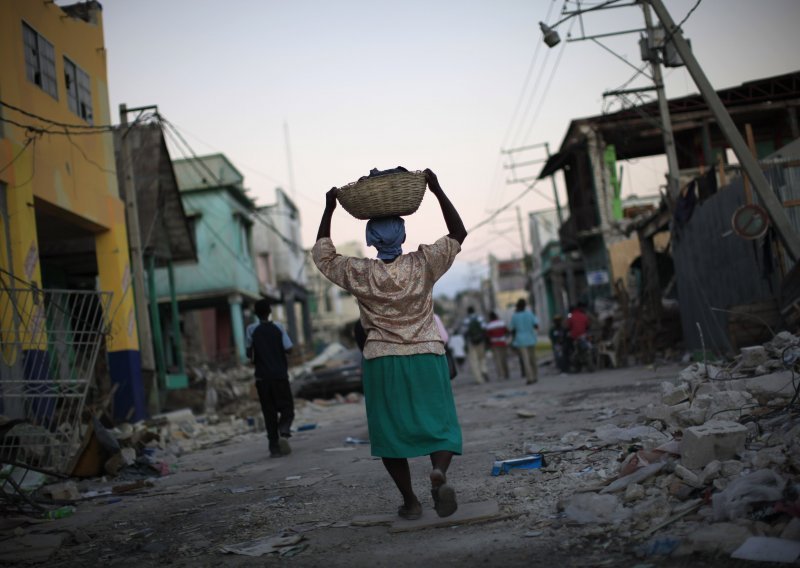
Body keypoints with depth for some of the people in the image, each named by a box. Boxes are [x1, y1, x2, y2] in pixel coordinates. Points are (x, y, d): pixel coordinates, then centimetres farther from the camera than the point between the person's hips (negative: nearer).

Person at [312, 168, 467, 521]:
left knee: (390, 431, 10)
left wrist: (328, 210, 16)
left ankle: (410, 502, 11)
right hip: (426, 359, 0)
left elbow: (321, 254, 12)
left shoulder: (358, 275, -3)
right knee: (440, 424, 5)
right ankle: (439, 473, -23)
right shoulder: (423, 265, -4)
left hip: (381, 363, 0)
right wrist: (437, 191, 3)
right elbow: (458, 234, 5)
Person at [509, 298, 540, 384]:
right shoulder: (529, 313, -3)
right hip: (531, 339, 2)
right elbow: (536, 326, -6)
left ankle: (529, 378, -13)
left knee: (525, 360, -5)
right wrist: (536, 320, 14)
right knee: (533, 359, 14)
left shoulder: (514, 316, -5)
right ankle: (535, 376, 18)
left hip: (521, 341, -2)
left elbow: (512, 330, -1)